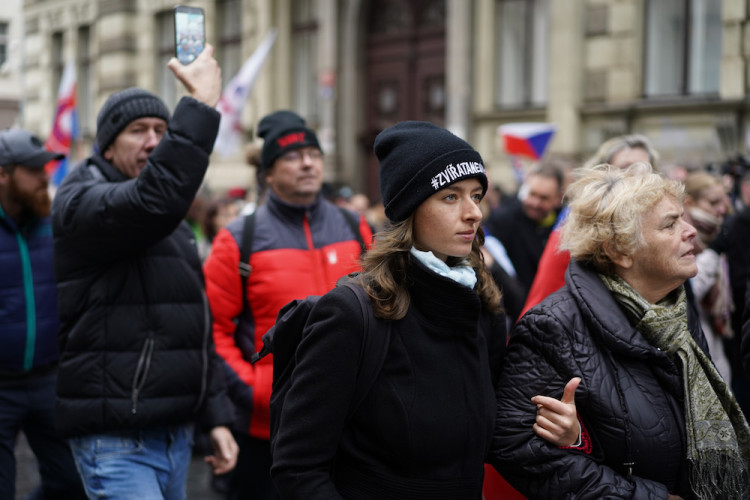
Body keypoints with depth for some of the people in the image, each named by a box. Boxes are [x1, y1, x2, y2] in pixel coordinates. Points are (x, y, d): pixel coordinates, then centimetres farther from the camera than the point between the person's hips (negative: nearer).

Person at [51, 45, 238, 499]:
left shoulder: (175, 226, 19)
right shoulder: (81, 205, -8)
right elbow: (155, 200, -31)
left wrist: (216, 416, 16)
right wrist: (201, 104, -26)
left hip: (176, 435, 8)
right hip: (117, 442, -8)